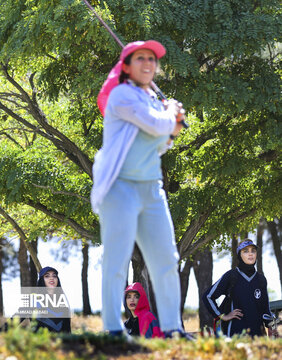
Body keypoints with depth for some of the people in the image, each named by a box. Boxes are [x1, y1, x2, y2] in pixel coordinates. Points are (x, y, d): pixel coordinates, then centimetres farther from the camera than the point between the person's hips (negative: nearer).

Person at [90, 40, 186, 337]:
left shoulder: (153, 101, 19)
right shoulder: (122, 95, -6)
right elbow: (154, 125, -16)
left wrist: (170, 126, 9)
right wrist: (170, 114, 5)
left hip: (152, 189, 8)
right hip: (120, 187, -8)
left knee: (165, 261, 6)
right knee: (117, 262, -11)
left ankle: (172, 328, 12)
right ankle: (113, 330, -11)